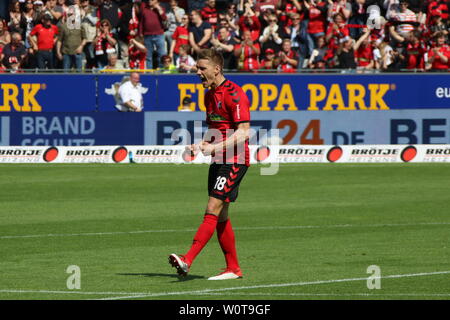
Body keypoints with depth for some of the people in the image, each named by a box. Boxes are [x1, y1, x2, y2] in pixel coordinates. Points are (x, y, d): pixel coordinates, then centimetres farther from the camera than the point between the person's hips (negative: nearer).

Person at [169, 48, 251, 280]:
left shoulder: (234, 94, -14)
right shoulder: (209, 95, 15)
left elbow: (243, 132, -19)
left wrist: (216, 147, -27)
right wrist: (201, 145, 7)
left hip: (234, 161, -9)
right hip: (218, 160, 10)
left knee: (213, 210, -15)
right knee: (220, 216, 8)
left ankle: (187, 261, -24)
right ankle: (233, 269, 15)